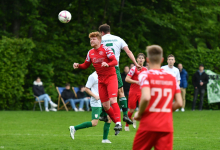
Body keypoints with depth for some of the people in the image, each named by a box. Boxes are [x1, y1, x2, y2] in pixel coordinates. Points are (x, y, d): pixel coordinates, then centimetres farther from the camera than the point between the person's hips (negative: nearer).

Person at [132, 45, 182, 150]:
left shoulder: (145, 75, -5)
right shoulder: (172, 77, 9)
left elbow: (146, 98, -20)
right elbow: (179, 103, 5)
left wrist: (139, 114, -4)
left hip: (148, 125, -3)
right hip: (167, 127, 3)